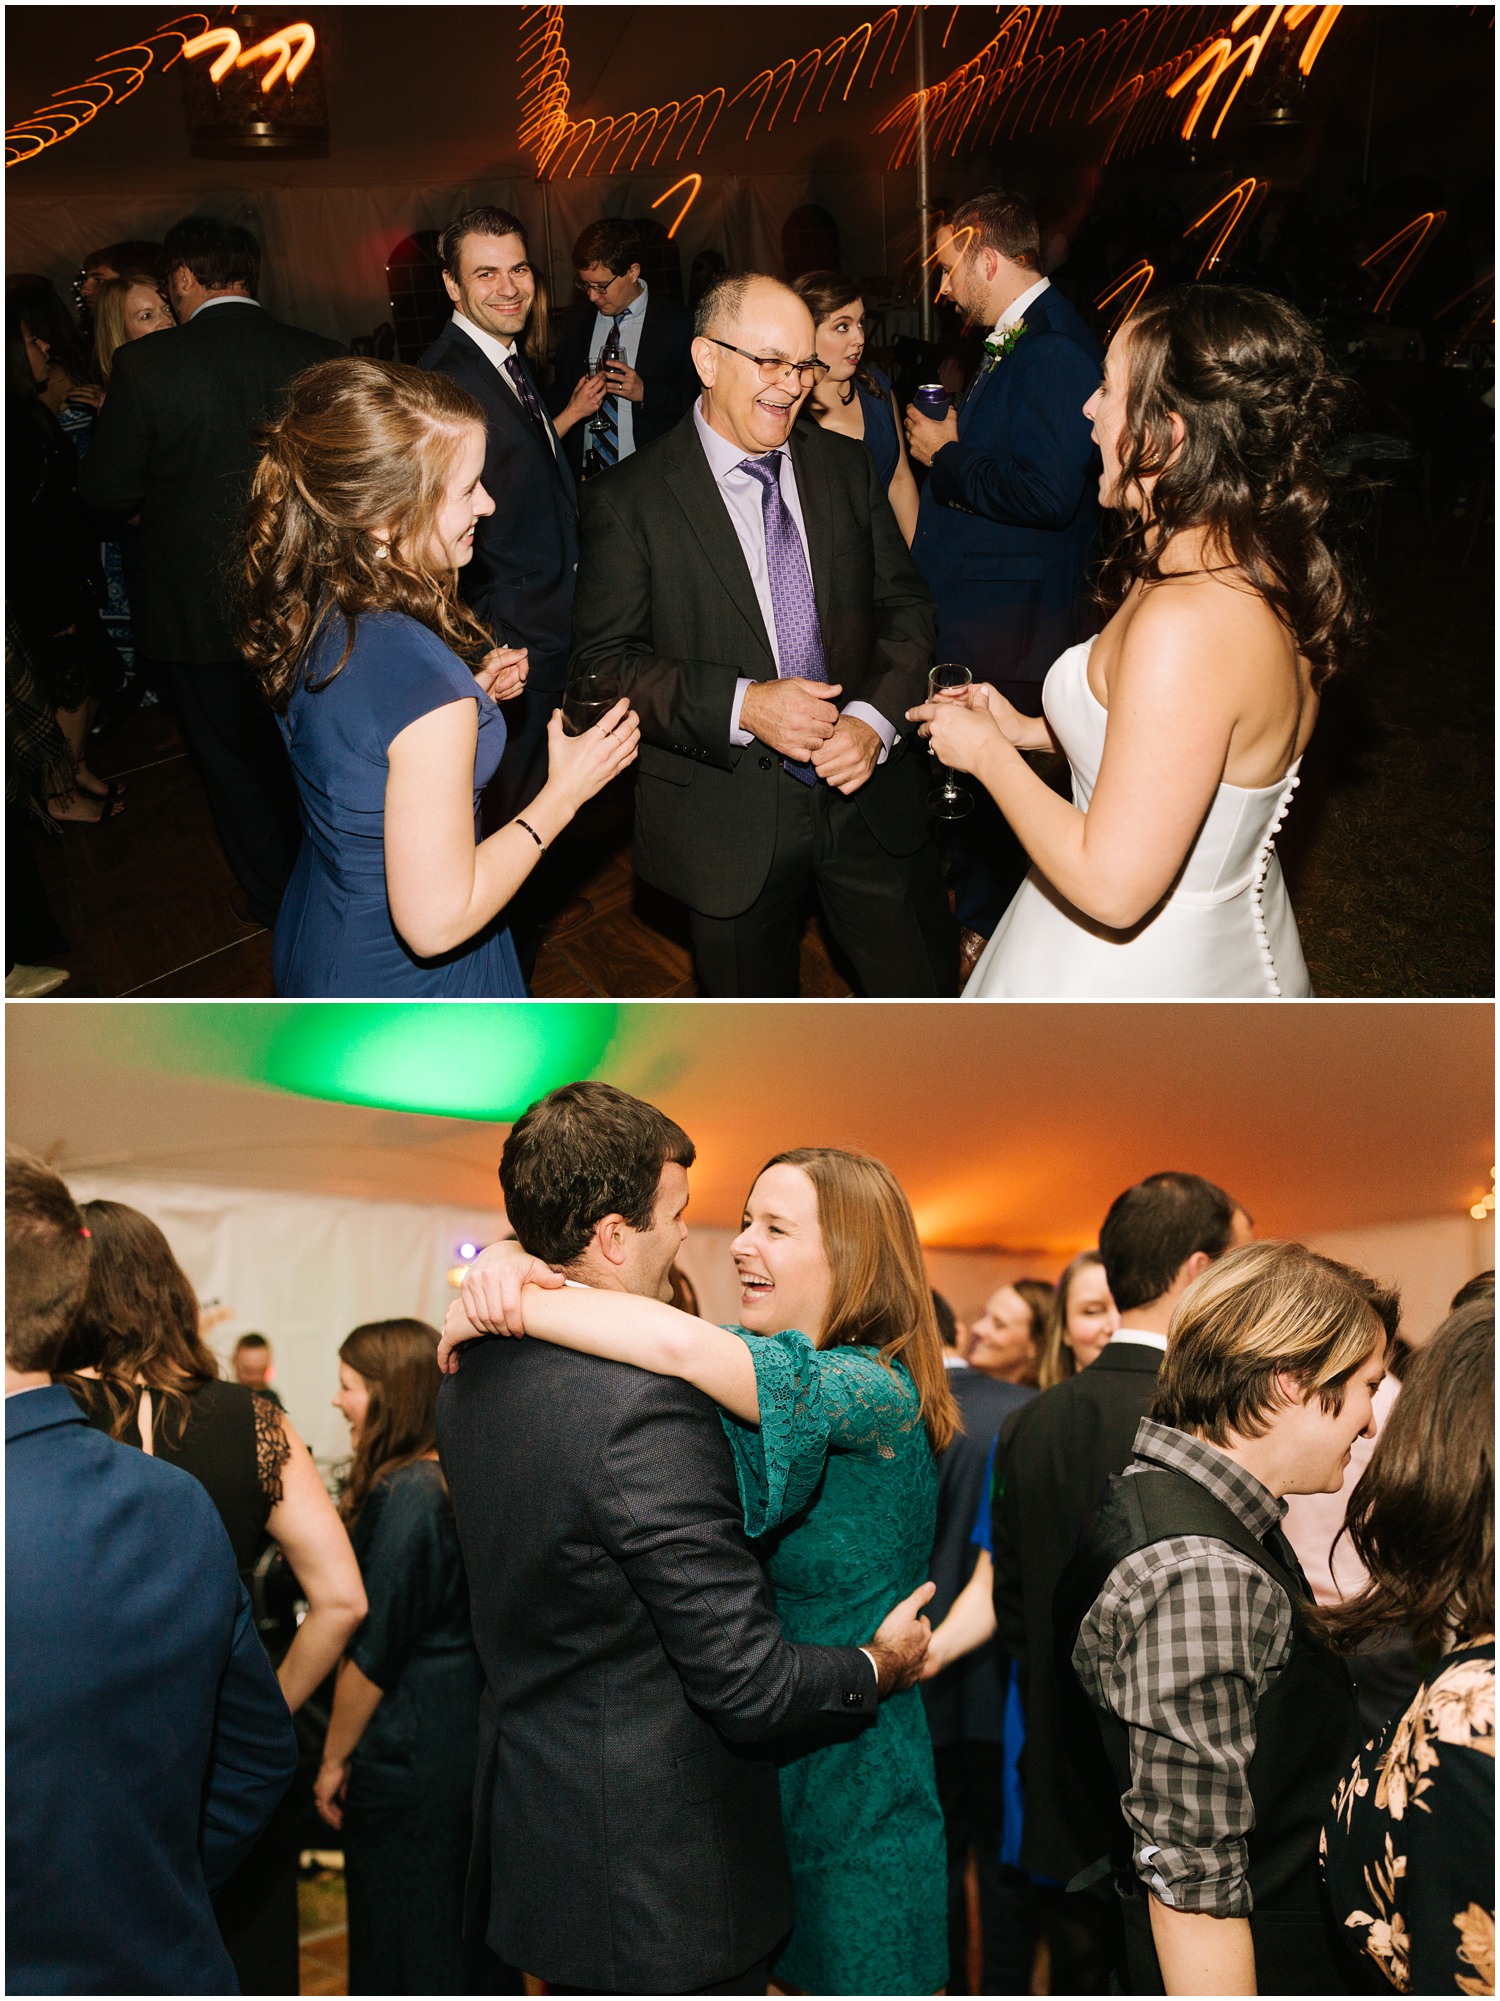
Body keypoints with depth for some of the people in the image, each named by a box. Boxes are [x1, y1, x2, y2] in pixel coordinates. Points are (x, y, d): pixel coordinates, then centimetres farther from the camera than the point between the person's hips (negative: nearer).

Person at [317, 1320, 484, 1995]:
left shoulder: (404, 1495, -20)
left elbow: (371, 1650, -18)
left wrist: (333, 1760, -7)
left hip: (405, 1755, -9)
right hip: (467, 1732, 9)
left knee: (398, 1945, 5)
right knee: (461, 1930, 18)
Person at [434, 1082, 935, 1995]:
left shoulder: (471, 1377, 1)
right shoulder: (647, 1407, -27)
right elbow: (748, 1684, -24)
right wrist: (879, 1666, -4)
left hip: (529, 1842, 9)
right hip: (662, 1877, -8)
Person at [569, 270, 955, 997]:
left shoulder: (846, 467, 5)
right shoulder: (629, 500, -9)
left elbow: (906, 604, 6)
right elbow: (604, 659, -12)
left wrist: (874, 718, -14)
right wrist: (741, 705, -25)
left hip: (868, 794, 3)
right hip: (731, 820, -3)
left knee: (926, 987, 10)